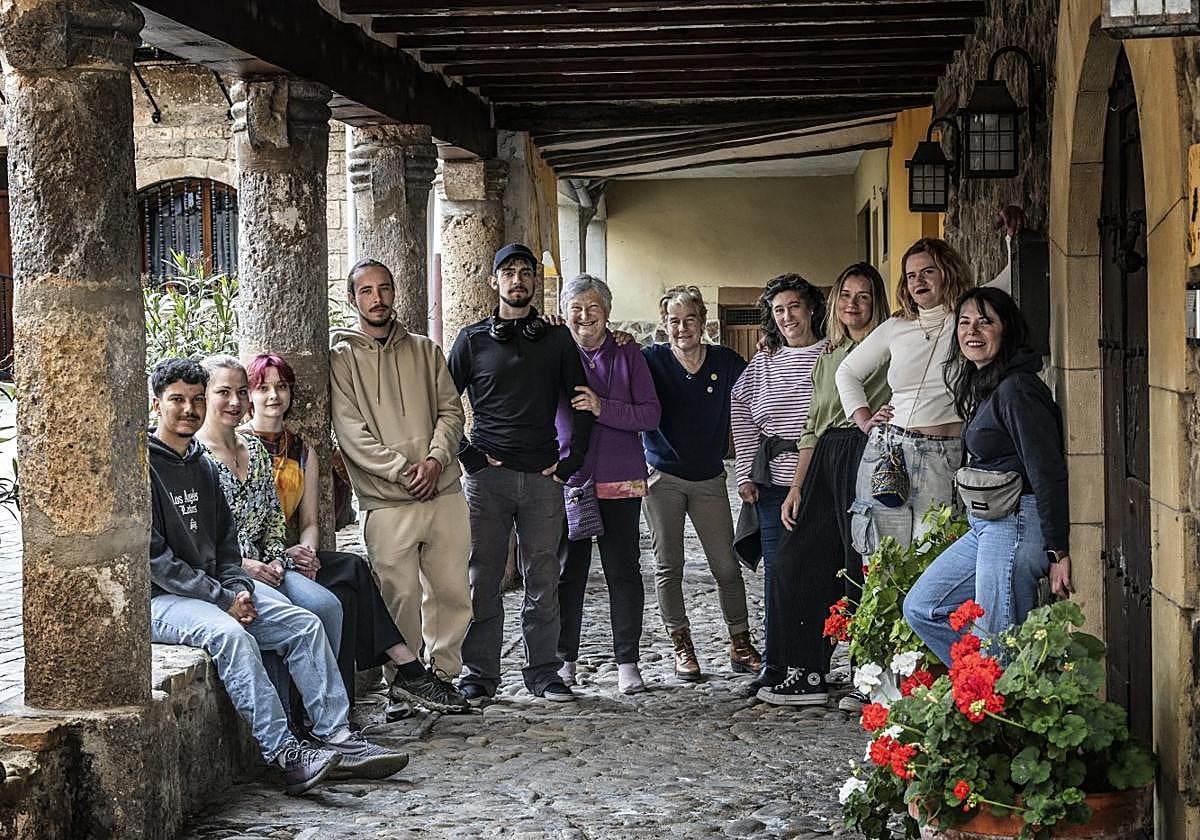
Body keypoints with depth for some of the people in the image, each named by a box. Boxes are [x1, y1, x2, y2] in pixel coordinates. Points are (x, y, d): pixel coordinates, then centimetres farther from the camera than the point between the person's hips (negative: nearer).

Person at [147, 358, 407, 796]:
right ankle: (284, 754, -36)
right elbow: (154, 558, -16)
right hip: (160, 599, -8)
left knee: (305, 624, -7)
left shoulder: (201, 465, 16)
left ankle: (336, 736, -9)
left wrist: (238, 587, 0)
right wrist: (222, 599, -17)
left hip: (215, 588, 8)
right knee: (230, 634, -35)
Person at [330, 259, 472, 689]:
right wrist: (401, 470, -14)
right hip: (387, 502, -4)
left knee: (452, 591, 6)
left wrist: (435, 460, -8)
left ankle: (444, 675, 19)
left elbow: (451, 410, 10)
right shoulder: (341, 357, 2)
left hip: (444, 492, 4)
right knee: (400, 597, -4)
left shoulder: (425, 351, 15)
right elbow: (350, 430, -6)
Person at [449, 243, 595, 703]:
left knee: (543, 579, 3)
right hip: (488, 475, -1)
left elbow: (582, 404, 12)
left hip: (543, 476, 1)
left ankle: (543, 672, 11)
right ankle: (480, 674, 8)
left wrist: (571, 459, 3)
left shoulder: (557, 339, 10)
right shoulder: (473, 339, 7)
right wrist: (466, 454, -2)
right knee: (482, 579, 0)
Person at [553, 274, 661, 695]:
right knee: (568, 572, 3)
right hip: (568, 480, 0)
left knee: (623, 571, 2)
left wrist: (602, 408, -16)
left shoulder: (627, 354, 4)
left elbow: (650, 415, -3)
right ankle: (564, 660, 15)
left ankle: (627, 662, 10)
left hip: (621, 482, 0)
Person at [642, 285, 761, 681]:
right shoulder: (651, 360, -5)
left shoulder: (727, 362, 0)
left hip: (710, 478, 2)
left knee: (727, 566, 3)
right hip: (662, 477, -1)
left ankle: (740, 644, 13)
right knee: (668, 567, 2)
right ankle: (681, 646, 12)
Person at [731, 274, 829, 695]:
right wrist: (745, 472, 8)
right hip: (774, 482, 3)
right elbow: (741, 414, 16)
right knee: (776, 573, 4)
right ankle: (774, 666, 10)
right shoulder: (762, 363, 13)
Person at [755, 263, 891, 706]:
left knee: (862, 567, -7)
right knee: (794, 559, 2)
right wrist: (796, 487, 16)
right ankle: (807, 674, 8)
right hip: (824, 461, 7)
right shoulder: (827, 358, 24)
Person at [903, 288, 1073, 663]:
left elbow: (1048, 474, -18)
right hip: (986, 526, 11)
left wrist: (1057, 552, -20)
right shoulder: (983, 386, 16)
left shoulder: (1017, 389, -15)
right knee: (920, 608, 14)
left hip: (1016, 523, -11)